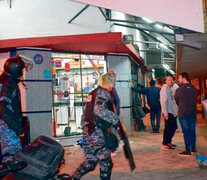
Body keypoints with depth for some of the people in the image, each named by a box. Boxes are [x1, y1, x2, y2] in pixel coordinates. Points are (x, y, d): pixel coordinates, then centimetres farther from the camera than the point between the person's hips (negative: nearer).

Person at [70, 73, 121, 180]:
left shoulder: (96, 92, 16)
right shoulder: (103, 93, -12)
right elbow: (99, 110, -27)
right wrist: (115, 119, -20)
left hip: (89, 130, 9)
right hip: (97, 132, -9)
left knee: (91, 161, 17)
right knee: (106, 162, 5)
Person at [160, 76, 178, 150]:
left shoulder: (172, 88, 15)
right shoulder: (164, 88, -10)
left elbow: (173, 100, 15)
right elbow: (163, 101, -16)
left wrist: (176, 111, 9)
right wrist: (165, 113, -21)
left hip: (173, 112, 8)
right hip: (168, 112, -8)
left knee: (173, 127, 14)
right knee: (168, 128, -5)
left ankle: (168, 142, 27)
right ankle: (164, 145, 3)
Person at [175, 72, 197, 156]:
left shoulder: (179, 90, -13)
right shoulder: (193, 88, 2)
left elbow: (176, 101, 1)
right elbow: (194, 99, 11)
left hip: (183, 113, -5)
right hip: (193, 113, 5)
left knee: (186, 132, 0)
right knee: (192, 131, 14)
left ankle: (188, 151, 4)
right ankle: (193, 148, 24)